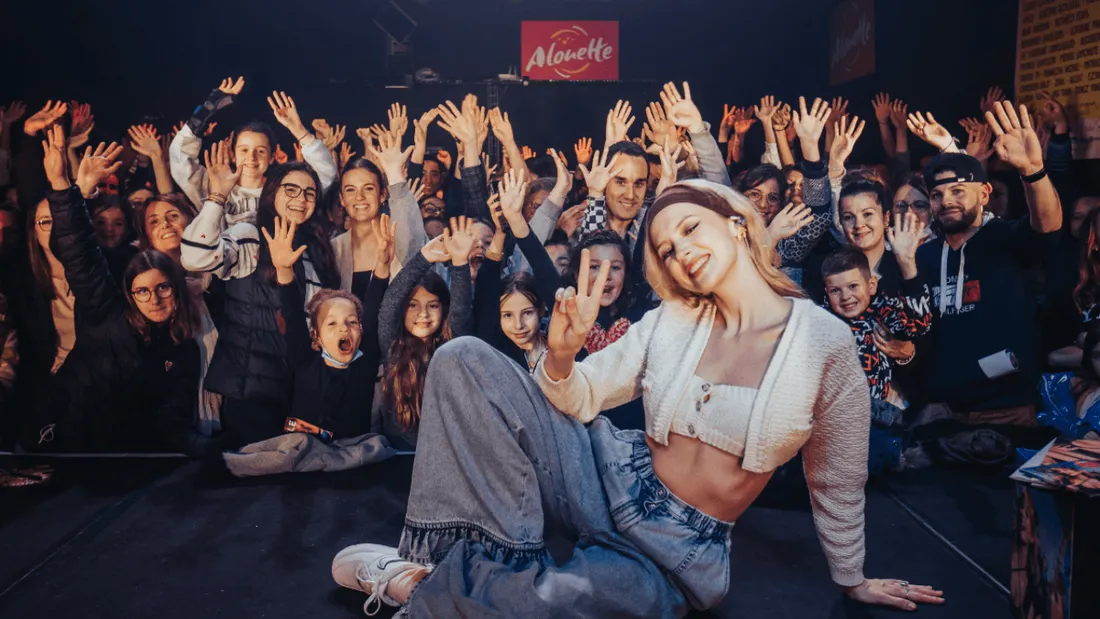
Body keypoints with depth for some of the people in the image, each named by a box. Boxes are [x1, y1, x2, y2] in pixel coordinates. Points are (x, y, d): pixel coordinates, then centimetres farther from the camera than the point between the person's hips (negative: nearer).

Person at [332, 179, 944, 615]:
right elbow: (579, 401, 1)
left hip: (682, 550, -3)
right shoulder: (671, 321, 3)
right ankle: (510, 558, -13)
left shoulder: (826, 342, -7)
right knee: (463, 361, -15)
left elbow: (838, 482, 5)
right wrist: (562, 353, -21)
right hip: (610, 482, 4)